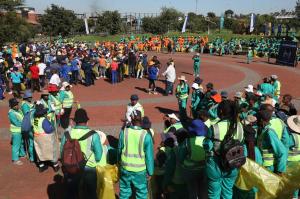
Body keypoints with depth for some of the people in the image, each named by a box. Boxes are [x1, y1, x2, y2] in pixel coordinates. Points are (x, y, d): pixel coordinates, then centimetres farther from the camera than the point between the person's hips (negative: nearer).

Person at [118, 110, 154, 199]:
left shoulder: (123, 132, -13)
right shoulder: (146, 136, -19)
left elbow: (119, 149, 1)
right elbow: (149, 156, -12)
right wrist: (150, 172, 2)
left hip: (125, 168, 2)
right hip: (140, 170, -2)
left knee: (124, 191, 21)